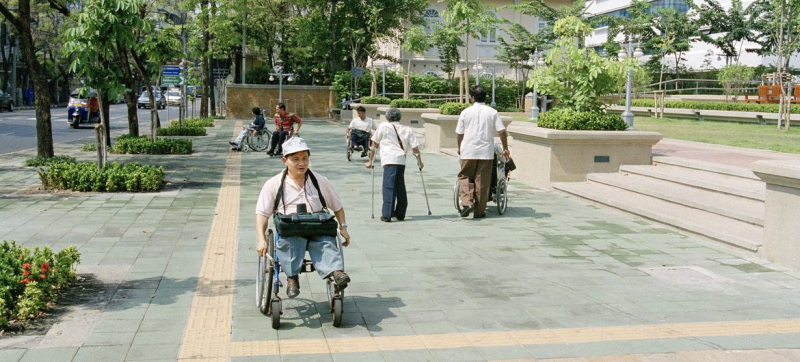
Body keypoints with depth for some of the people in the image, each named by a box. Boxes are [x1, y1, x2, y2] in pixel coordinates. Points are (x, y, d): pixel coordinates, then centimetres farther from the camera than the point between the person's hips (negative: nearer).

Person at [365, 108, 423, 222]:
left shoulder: (383, 126, 10)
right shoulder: (407, 129, 18)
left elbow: (374, 145, 12)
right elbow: (415, 147, 13)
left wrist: (370, 161, 19)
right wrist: (420, 161, 26)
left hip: (389, 160, -4)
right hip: (402, 160, 4)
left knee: (389, 187, -6)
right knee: (400, 187, 15)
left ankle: (387, 215, -12)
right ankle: (400, 213, 21)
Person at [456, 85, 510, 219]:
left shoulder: (466, 112, 0)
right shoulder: (492, 112, 0)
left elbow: (459, 133, 5)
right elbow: (502, 132, -4)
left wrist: (459, 148, 22)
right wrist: (505, 148, 7)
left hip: (468, 151, 0)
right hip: (486, 152, 1)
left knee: (465, 176, 13)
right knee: (482, 181, 5)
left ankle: (467, 202, -8)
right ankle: (479, 211, 9)